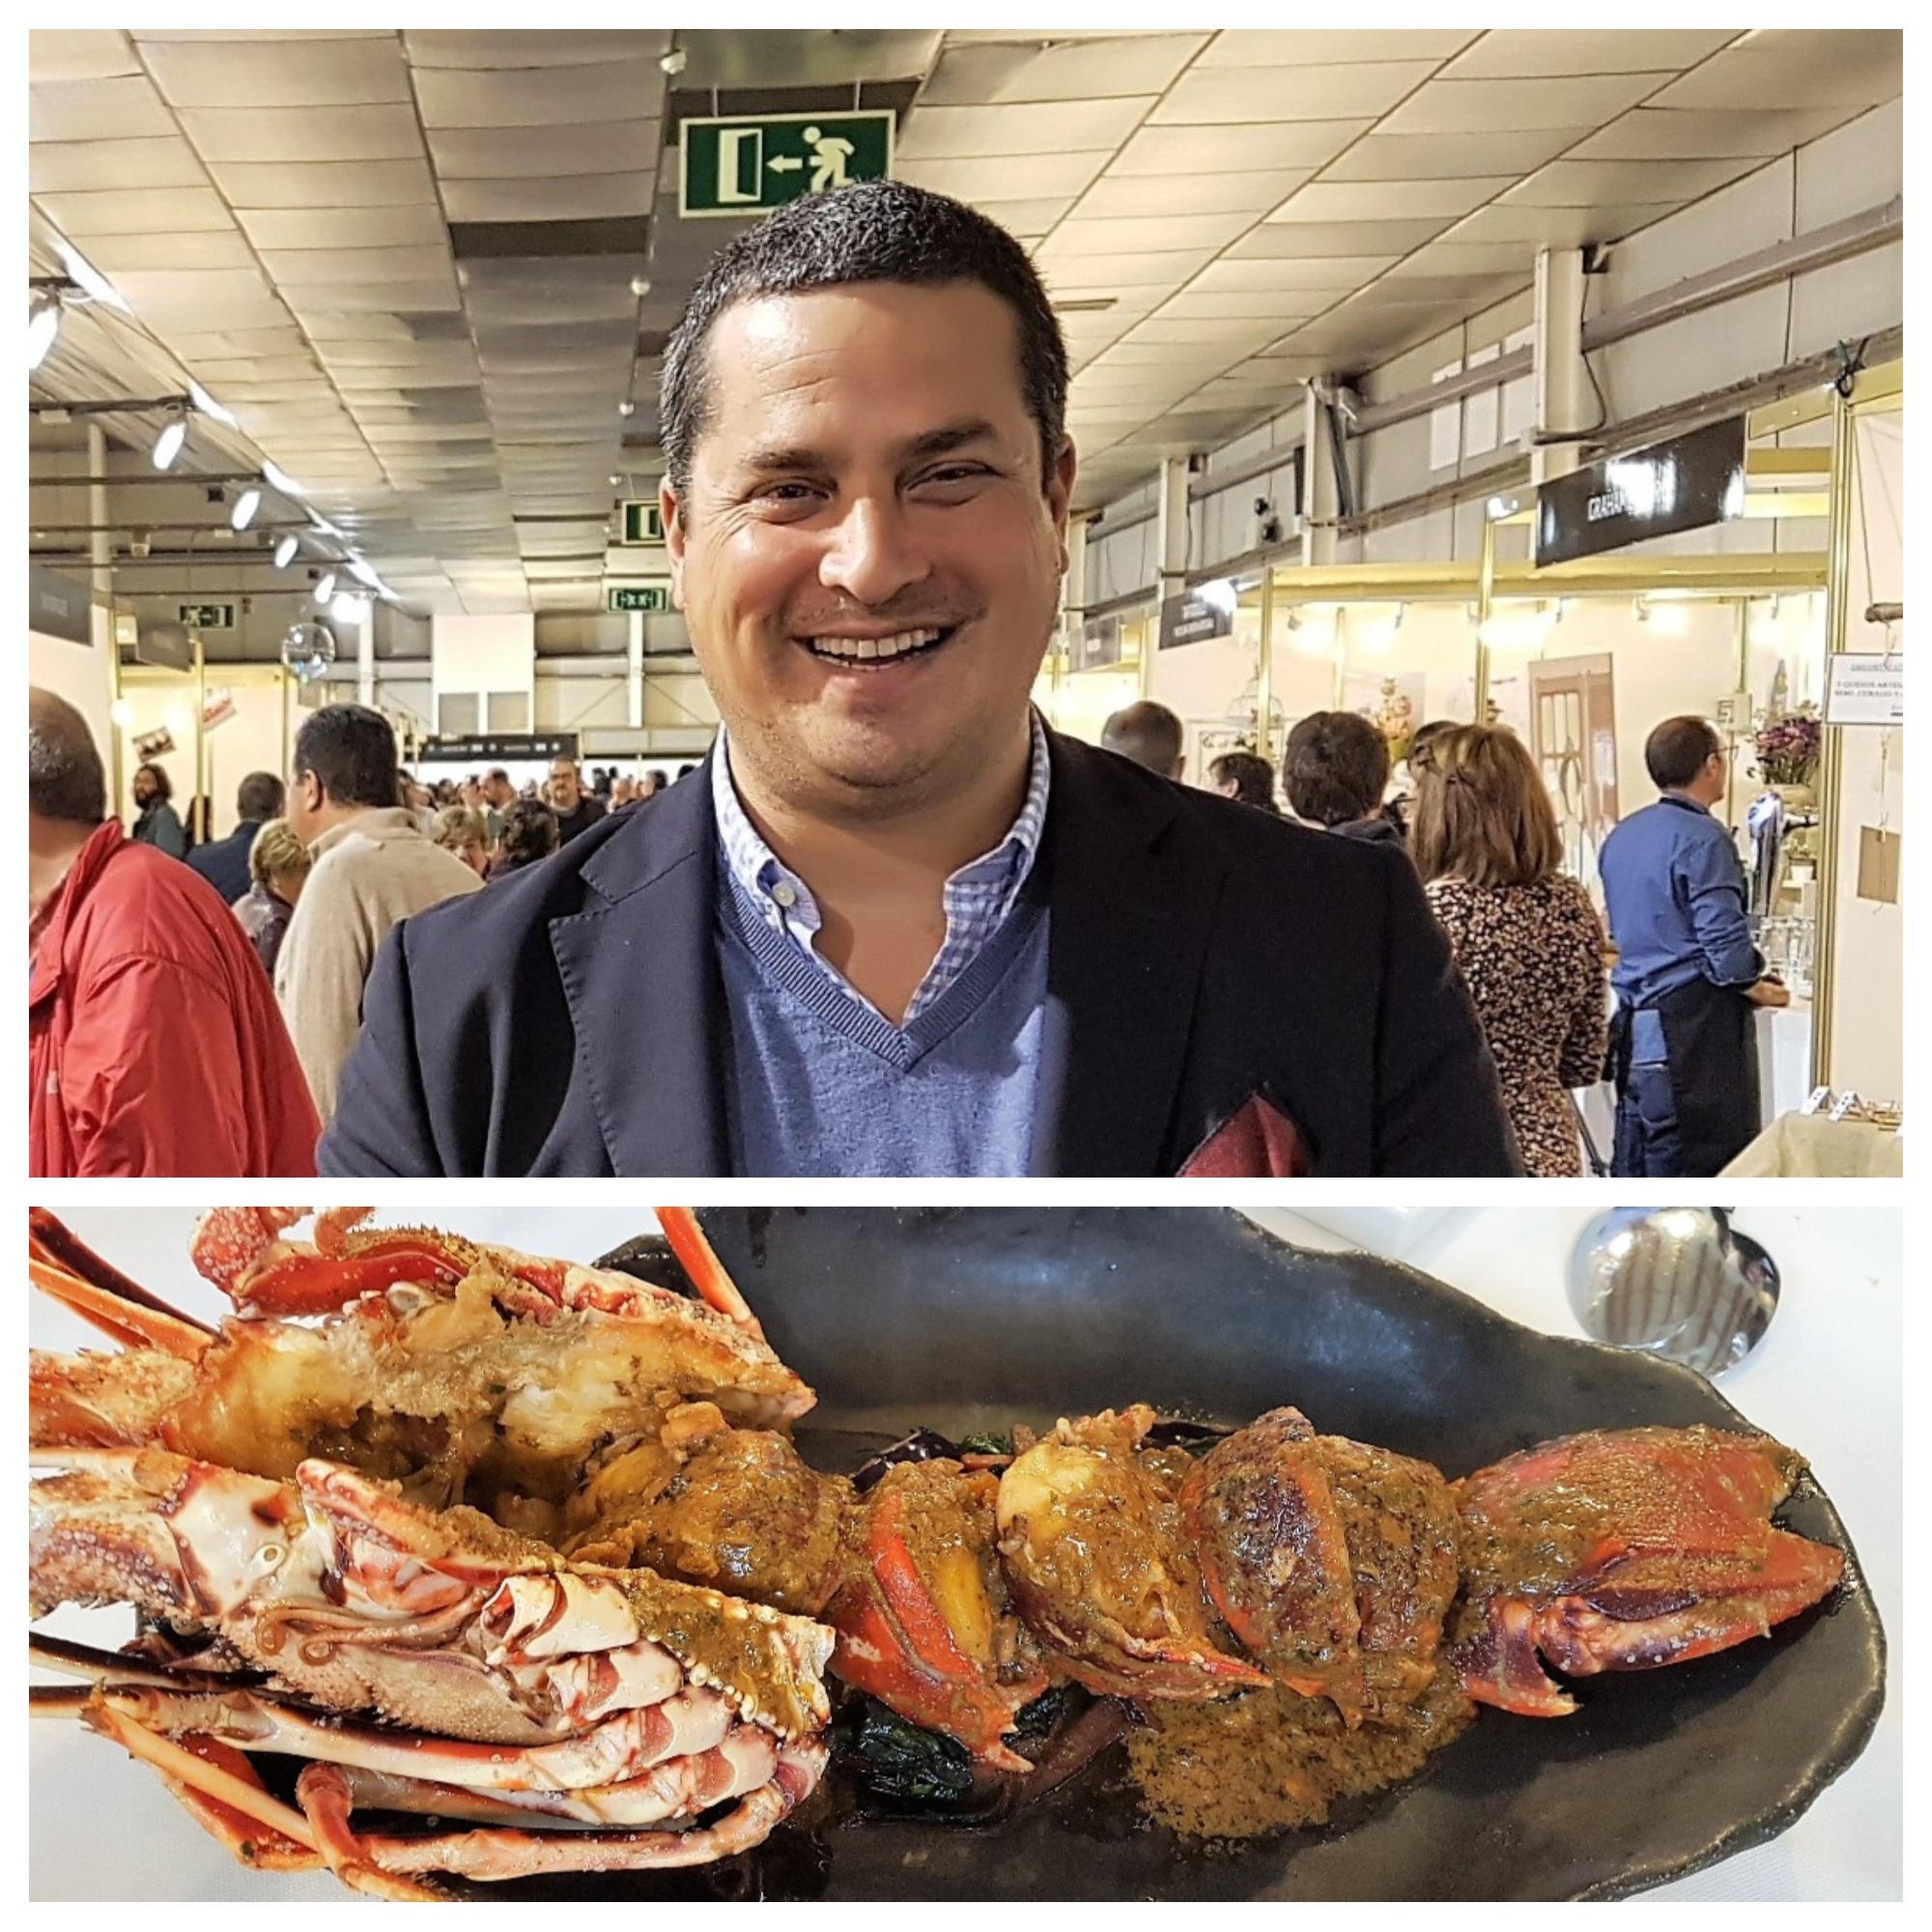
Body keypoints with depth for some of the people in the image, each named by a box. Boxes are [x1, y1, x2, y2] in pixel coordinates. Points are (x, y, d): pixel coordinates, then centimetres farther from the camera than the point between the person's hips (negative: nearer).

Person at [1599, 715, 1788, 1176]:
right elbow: (1725, 945, -18)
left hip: (1635, 1021, 9)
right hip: (1695, 1027, -8)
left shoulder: (1621, 837, 12)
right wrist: (1763, 991, -2)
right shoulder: (1704, 839, -14)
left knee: (1634, 1163, 14)